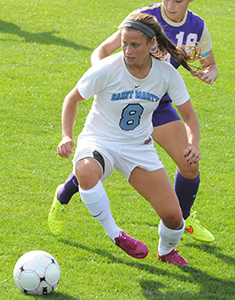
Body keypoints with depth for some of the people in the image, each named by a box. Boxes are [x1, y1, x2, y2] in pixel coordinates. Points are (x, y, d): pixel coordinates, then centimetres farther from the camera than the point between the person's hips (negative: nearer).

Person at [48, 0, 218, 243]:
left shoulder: (197, 28, -7)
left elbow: (210, 65, 9)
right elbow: (102, 51, -20)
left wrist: (209, 74, -16)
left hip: (159, 105, 4)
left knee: (189, 165, -3)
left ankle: (182, 218, 25)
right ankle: (62, 197, 27)